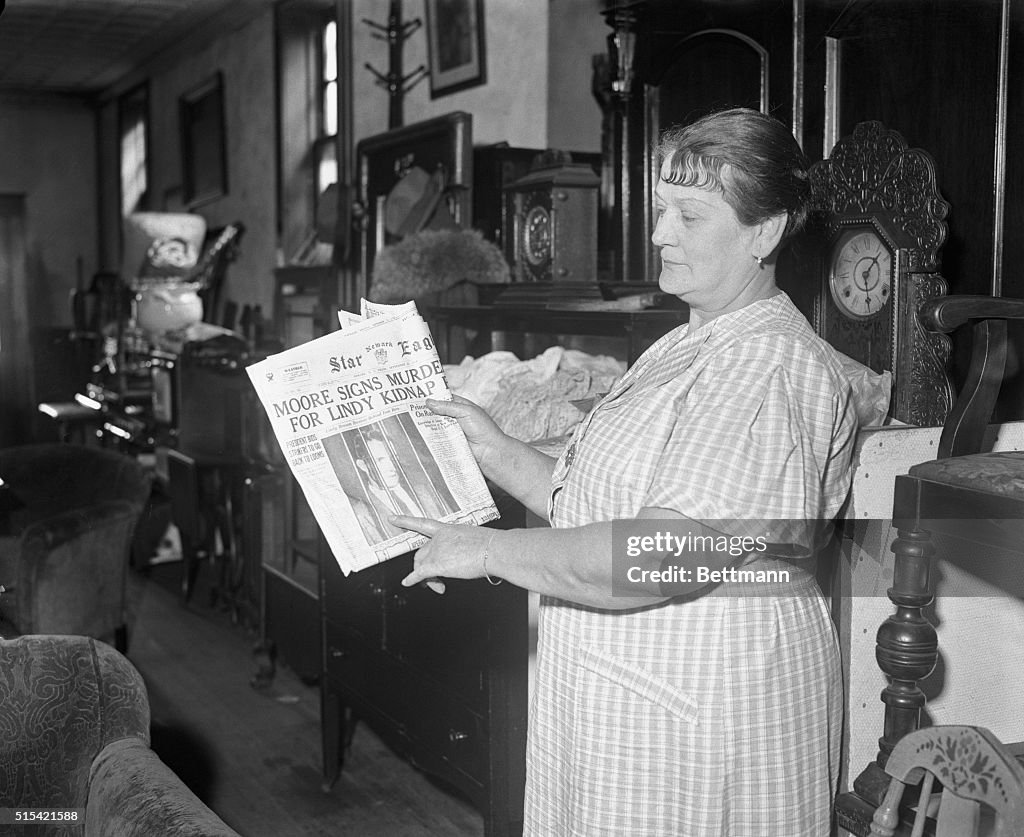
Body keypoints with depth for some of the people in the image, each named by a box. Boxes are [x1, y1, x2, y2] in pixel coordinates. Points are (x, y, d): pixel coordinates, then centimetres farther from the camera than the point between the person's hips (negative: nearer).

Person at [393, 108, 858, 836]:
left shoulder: (770, 368, -19)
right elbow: (595, 506, 14)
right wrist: (500, 455, 2)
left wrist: (491, 550, -19)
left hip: (698, 714, -9)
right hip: (620, 694, 9)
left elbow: (663, 557, -28)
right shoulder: (687, 347, 14)